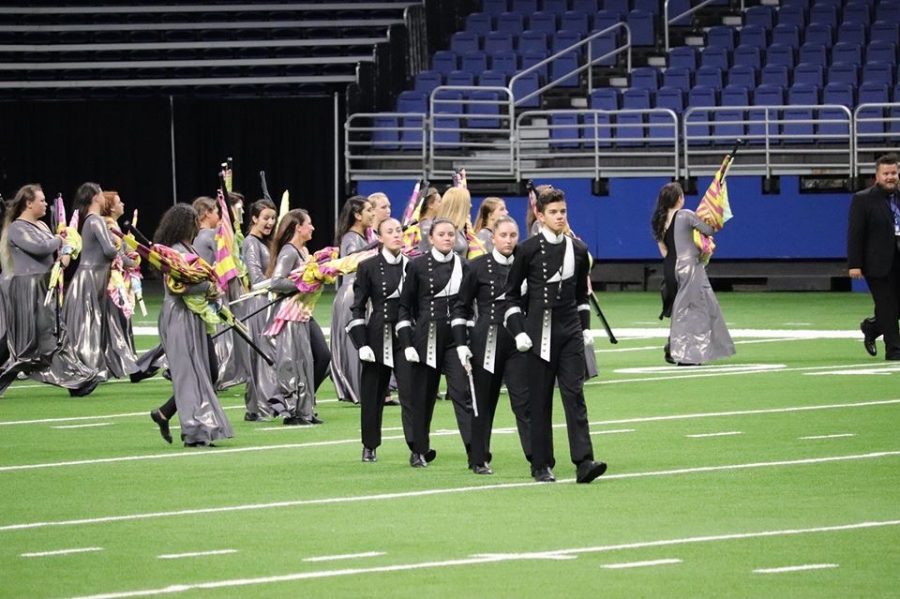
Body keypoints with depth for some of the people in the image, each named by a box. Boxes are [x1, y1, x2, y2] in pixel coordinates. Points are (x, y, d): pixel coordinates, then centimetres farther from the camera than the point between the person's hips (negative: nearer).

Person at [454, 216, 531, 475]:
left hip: (518, 343, 1)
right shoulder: (479, 267, -1)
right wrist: (462, 344, -3)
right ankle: (479, 460, 17)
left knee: (523, 400, -8)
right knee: (484, 402, 7)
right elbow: (462, 306, 3)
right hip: (486, 342, -1)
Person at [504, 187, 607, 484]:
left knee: (574, 394, -8)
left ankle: (584, 462, -16)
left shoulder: (578, 250, 8)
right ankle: (541, 465, 10)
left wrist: (585, 327, 12)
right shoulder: (527, 250, -2)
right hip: (540, 334, -2)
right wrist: (518, 331, -5)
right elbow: (512, 293, 2)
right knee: (540, 401, 2)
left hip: (570, 333, 2)